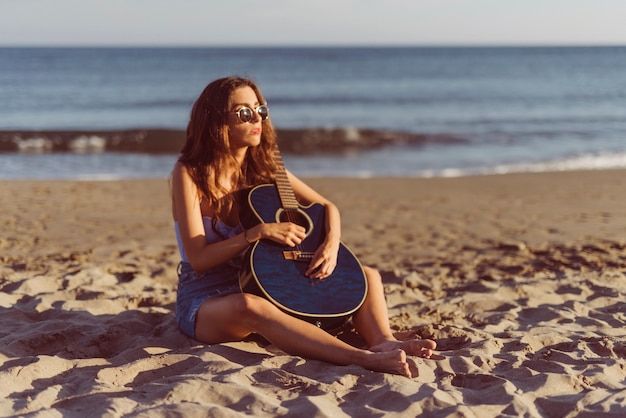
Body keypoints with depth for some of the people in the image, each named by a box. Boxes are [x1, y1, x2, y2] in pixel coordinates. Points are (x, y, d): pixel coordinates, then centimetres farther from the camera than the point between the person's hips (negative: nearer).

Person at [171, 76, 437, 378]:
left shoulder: (263, 168, 6)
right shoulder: (190, 173, -9)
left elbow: (327, 206, 10)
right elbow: (198, 259, -16)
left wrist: (332, 243, -12)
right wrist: (259, 232, -25)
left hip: (260, 284, 6)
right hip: (206, 299, -6)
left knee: (367, 276, -4)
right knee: (249, 307, -42)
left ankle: (384, 341, -35)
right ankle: (364, 359, -54)